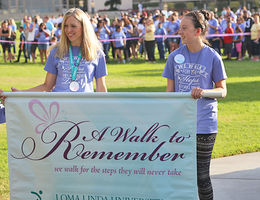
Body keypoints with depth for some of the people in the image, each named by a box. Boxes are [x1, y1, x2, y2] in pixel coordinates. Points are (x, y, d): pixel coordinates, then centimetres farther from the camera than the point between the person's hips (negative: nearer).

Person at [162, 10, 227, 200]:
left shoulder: (213, 57, -3)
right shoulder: (175, 56, 4)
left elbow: (222, 90, 1)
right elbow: (170, 90, 10)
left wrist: (204, 92, -19)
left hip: (204, 123, -3)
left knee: (202, 175, 3)